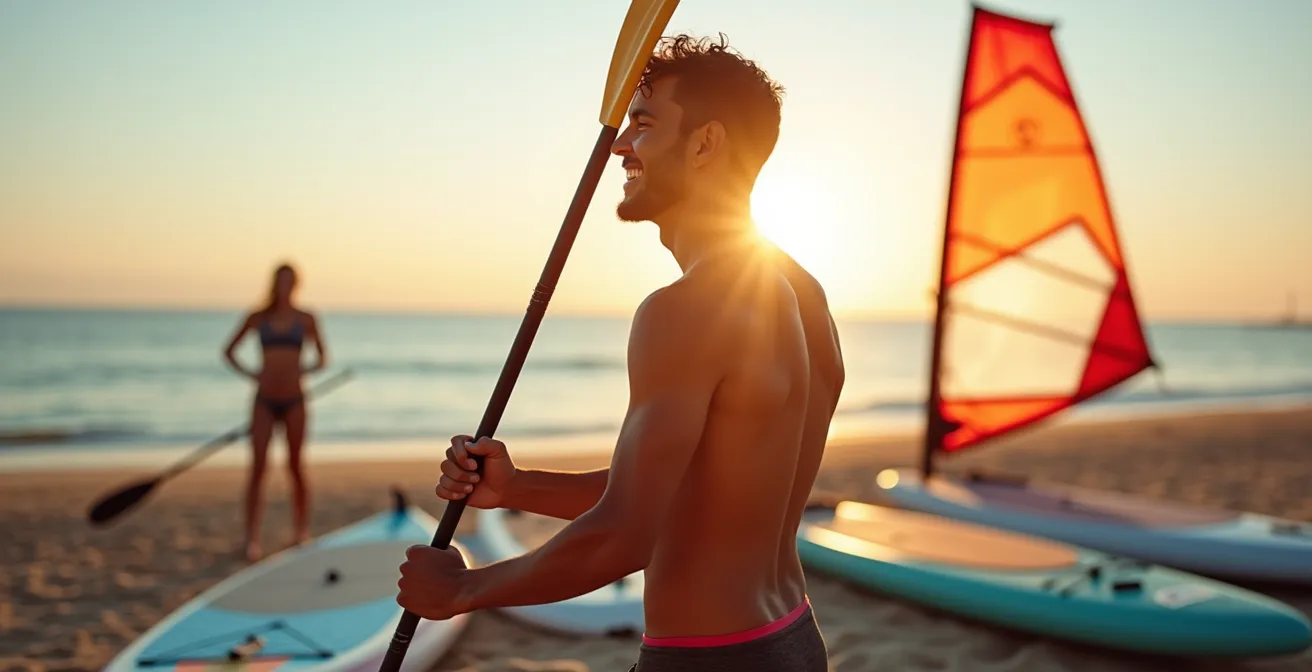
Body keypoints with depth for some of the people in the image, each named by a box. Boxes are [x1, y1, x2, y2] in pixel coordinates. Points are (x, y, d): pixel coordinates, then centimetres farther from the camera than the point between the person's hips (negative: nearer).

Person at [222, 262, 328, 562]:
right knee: (258, 467, -4)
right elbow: (229, 351, 13)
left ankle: (301, 533, 19)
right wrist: (248, 373, -2)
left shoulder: (306, 319, 3)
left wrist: (305, 370, -9)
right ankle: (252, 540, -2)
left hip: (294, 400, 0)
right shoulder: (258, 318, 4)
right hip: (264, 400, 0)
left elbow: (322, 358, 11)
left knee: (296, 467, 7)